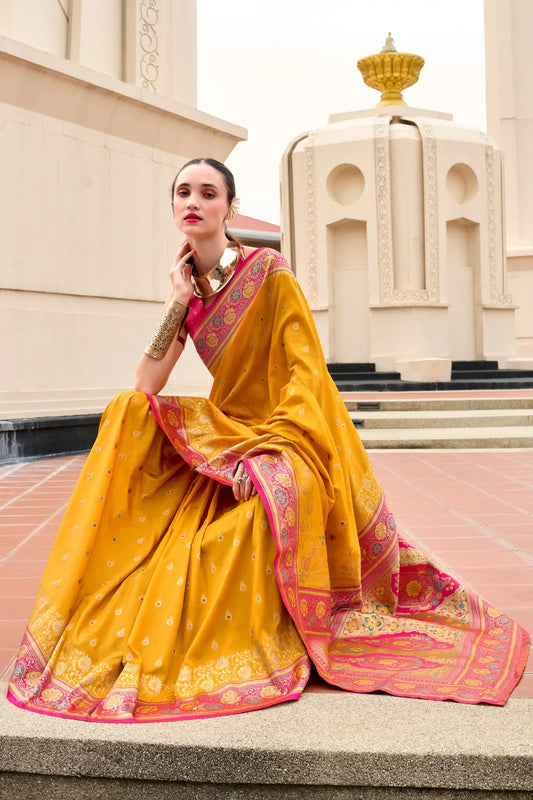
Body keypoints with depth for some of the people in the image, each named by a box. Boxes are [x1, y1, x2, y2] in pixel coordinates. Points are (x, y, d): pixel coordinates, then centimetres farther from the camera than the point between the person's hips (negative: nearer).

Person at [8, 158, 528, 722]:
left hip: (288, 437, -6)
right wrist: (179, 300, -9)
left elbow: (306, 370, -17)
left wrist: (264, 449, -27)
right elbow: (145, 387, -2)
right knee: (126, 416, -9)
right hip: (226, 435, 7)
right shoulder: (188, 283, 6)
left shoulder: (269, 274, -12)